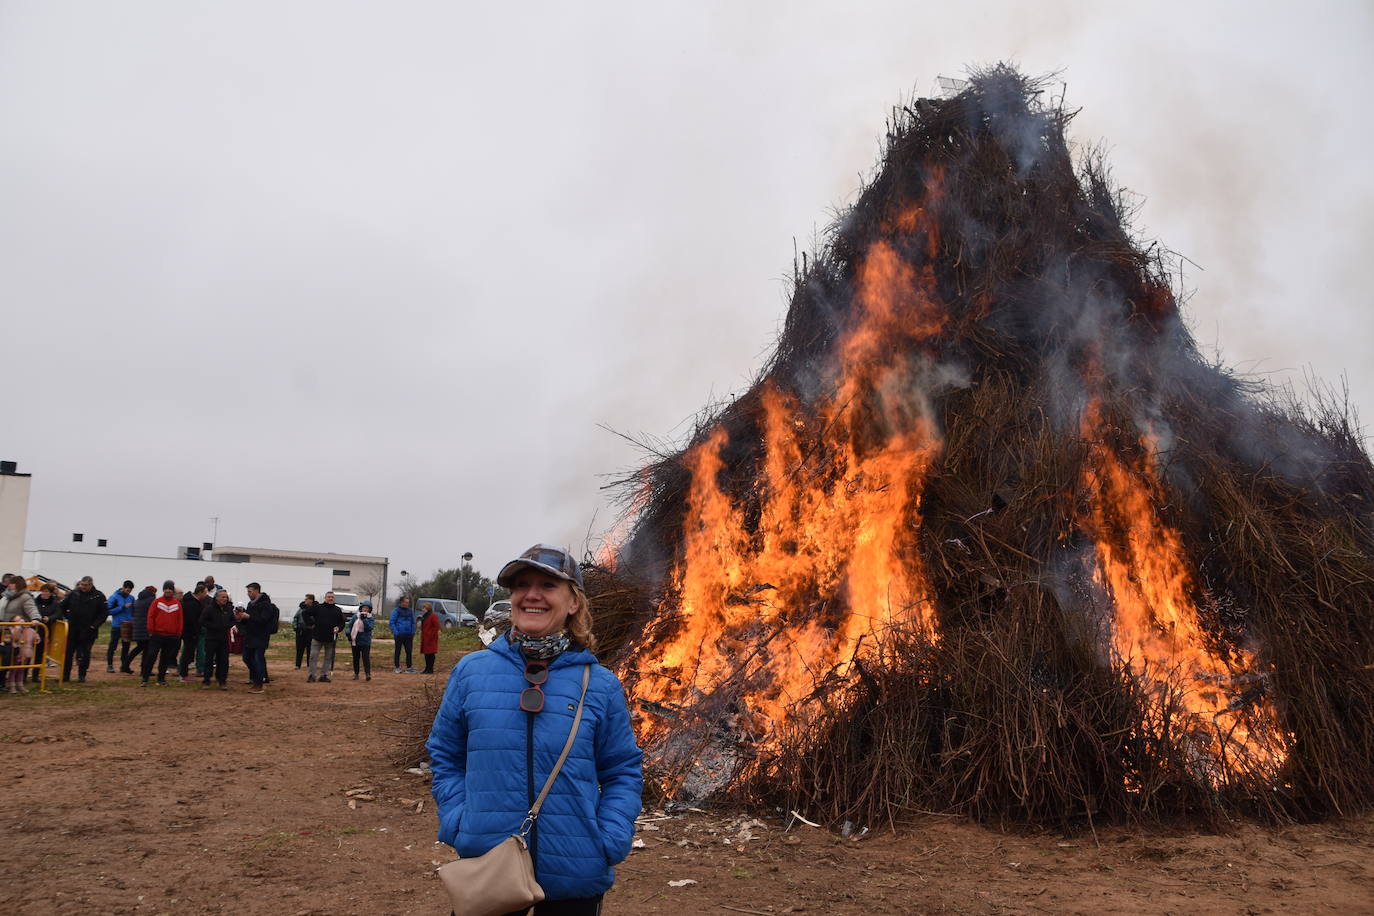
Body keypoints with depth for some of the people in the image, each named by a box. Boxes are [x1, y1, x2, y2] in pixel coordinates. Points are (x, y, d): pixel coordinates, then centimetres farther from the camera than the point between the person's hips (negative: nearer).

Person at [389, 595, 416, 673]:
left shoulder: (410, 611, 10)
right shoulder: (396, 610, -4)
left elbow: (413, 623, 18)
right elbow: (391, 622, -5)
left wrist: (413, 633, 8)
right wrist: (395, 632, -13)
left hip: (408, 635, 4)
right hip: (399, 635, -4)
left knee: (409, 651, 3)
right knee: (397, 651, 6)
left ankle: (409, 667, 10)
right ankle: (397, 667, 15)